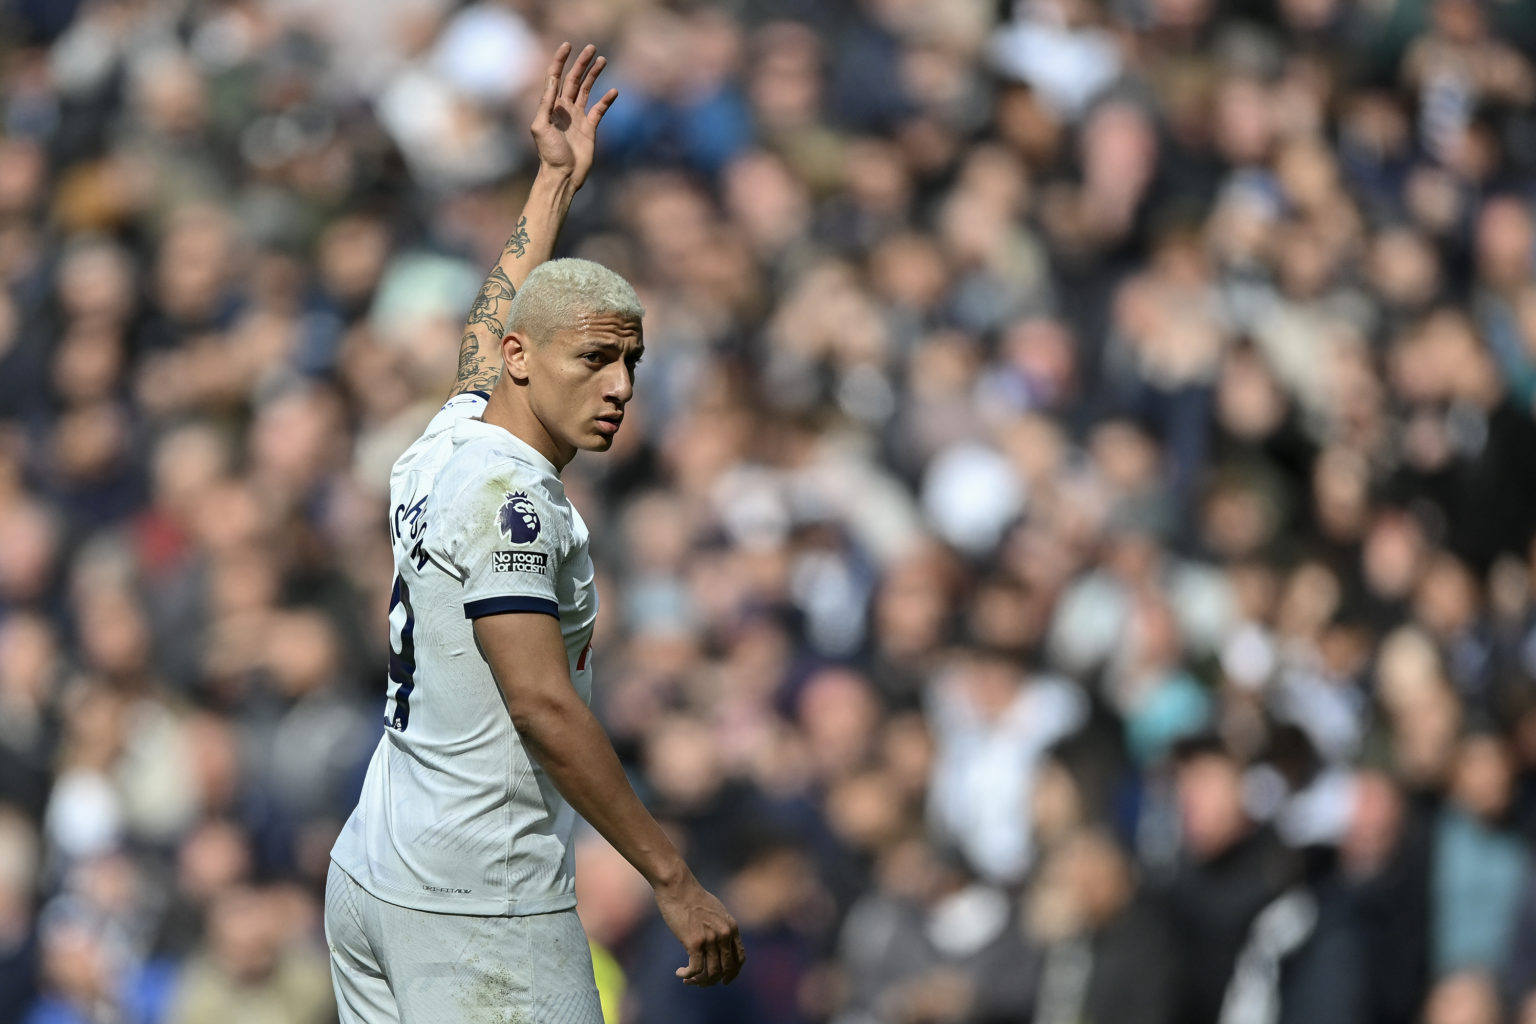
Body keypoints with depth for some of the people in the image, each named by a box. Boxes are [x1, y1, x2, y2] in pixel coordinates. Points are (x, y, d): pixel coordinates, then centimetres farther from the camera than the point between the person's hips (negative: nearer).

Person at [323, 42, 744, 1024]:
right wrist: (674, 879, -21)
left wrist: (558, 176, 44)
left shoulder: (446, 445, 12)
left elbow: (497, 320, 34)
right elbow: (542, 704, -21)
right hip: (480, 906, -9)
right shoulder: (507, 490, -13)